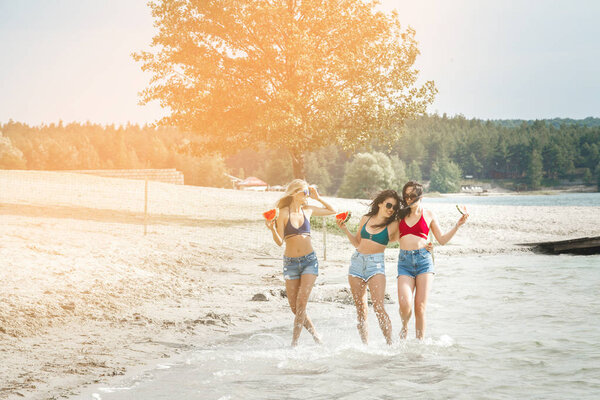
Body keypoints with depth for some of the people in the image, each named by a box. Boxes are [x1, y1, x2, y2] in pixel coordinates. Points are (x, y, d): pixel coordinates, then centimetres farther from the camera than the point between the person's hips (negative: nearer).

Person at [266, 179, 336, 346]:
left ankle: (294, 342, -10)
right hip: (290, 263, -1)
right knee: (294, 307, 0)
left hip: (309, 260, 1)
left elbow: (332, 211, 22)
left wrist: (318, 198, 10)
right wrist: (272, 229, -24)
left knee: (301, 301, -14)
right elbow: (279, 241, -5)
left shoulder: (308, 210, 7)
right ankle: (316, 335, 20)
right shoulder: (284, 212, -3)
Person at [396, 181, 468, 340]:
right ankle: (404, 327, 14)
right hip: (404, 261, 1)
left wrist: (457, 225, 5)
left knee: (420, 307, -6)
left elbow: (442, 240, 15)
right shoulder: (401, 214, 15)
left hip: (424, 260, -1)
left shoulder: (428, 215, 11)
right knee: (404, 304, -17)